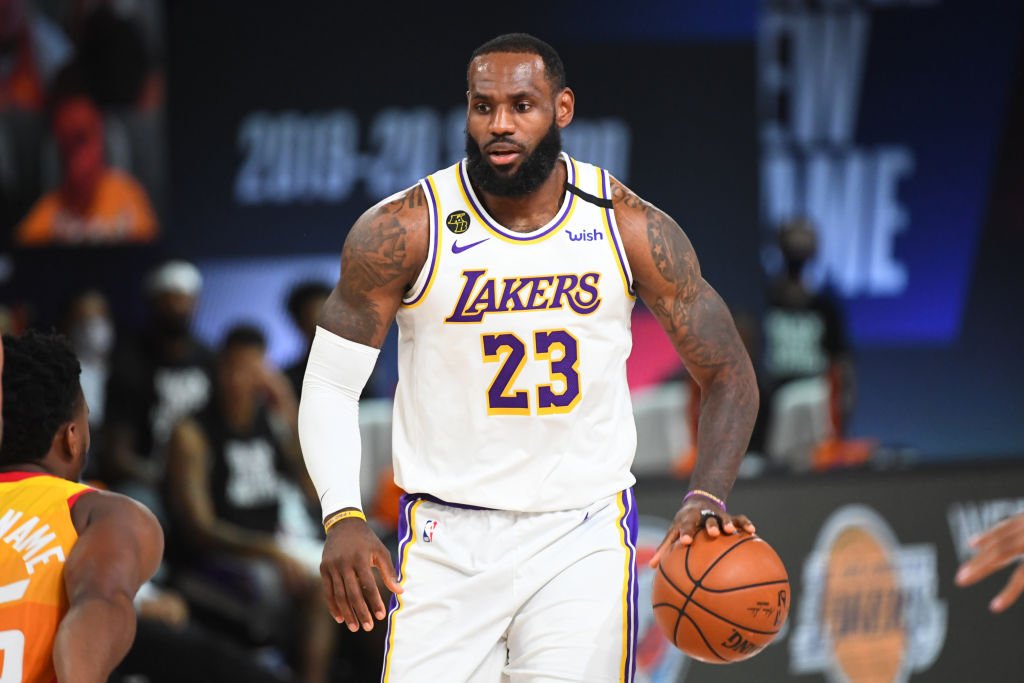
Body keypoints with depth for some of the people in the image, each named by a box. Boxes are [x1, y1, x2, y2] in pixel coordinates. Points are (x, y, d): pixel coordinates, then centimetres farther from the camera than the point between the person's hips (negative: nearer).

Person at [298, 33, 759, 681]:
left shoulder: (633, 229, -4)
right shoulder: (401, 232, -8)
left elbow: (729, 376, 3)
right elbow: (330, 385, -2)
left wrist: (706, 499, -15)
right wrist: (343, 519, -17)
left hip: (586, 536, 1)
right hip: (449, 541, -1)